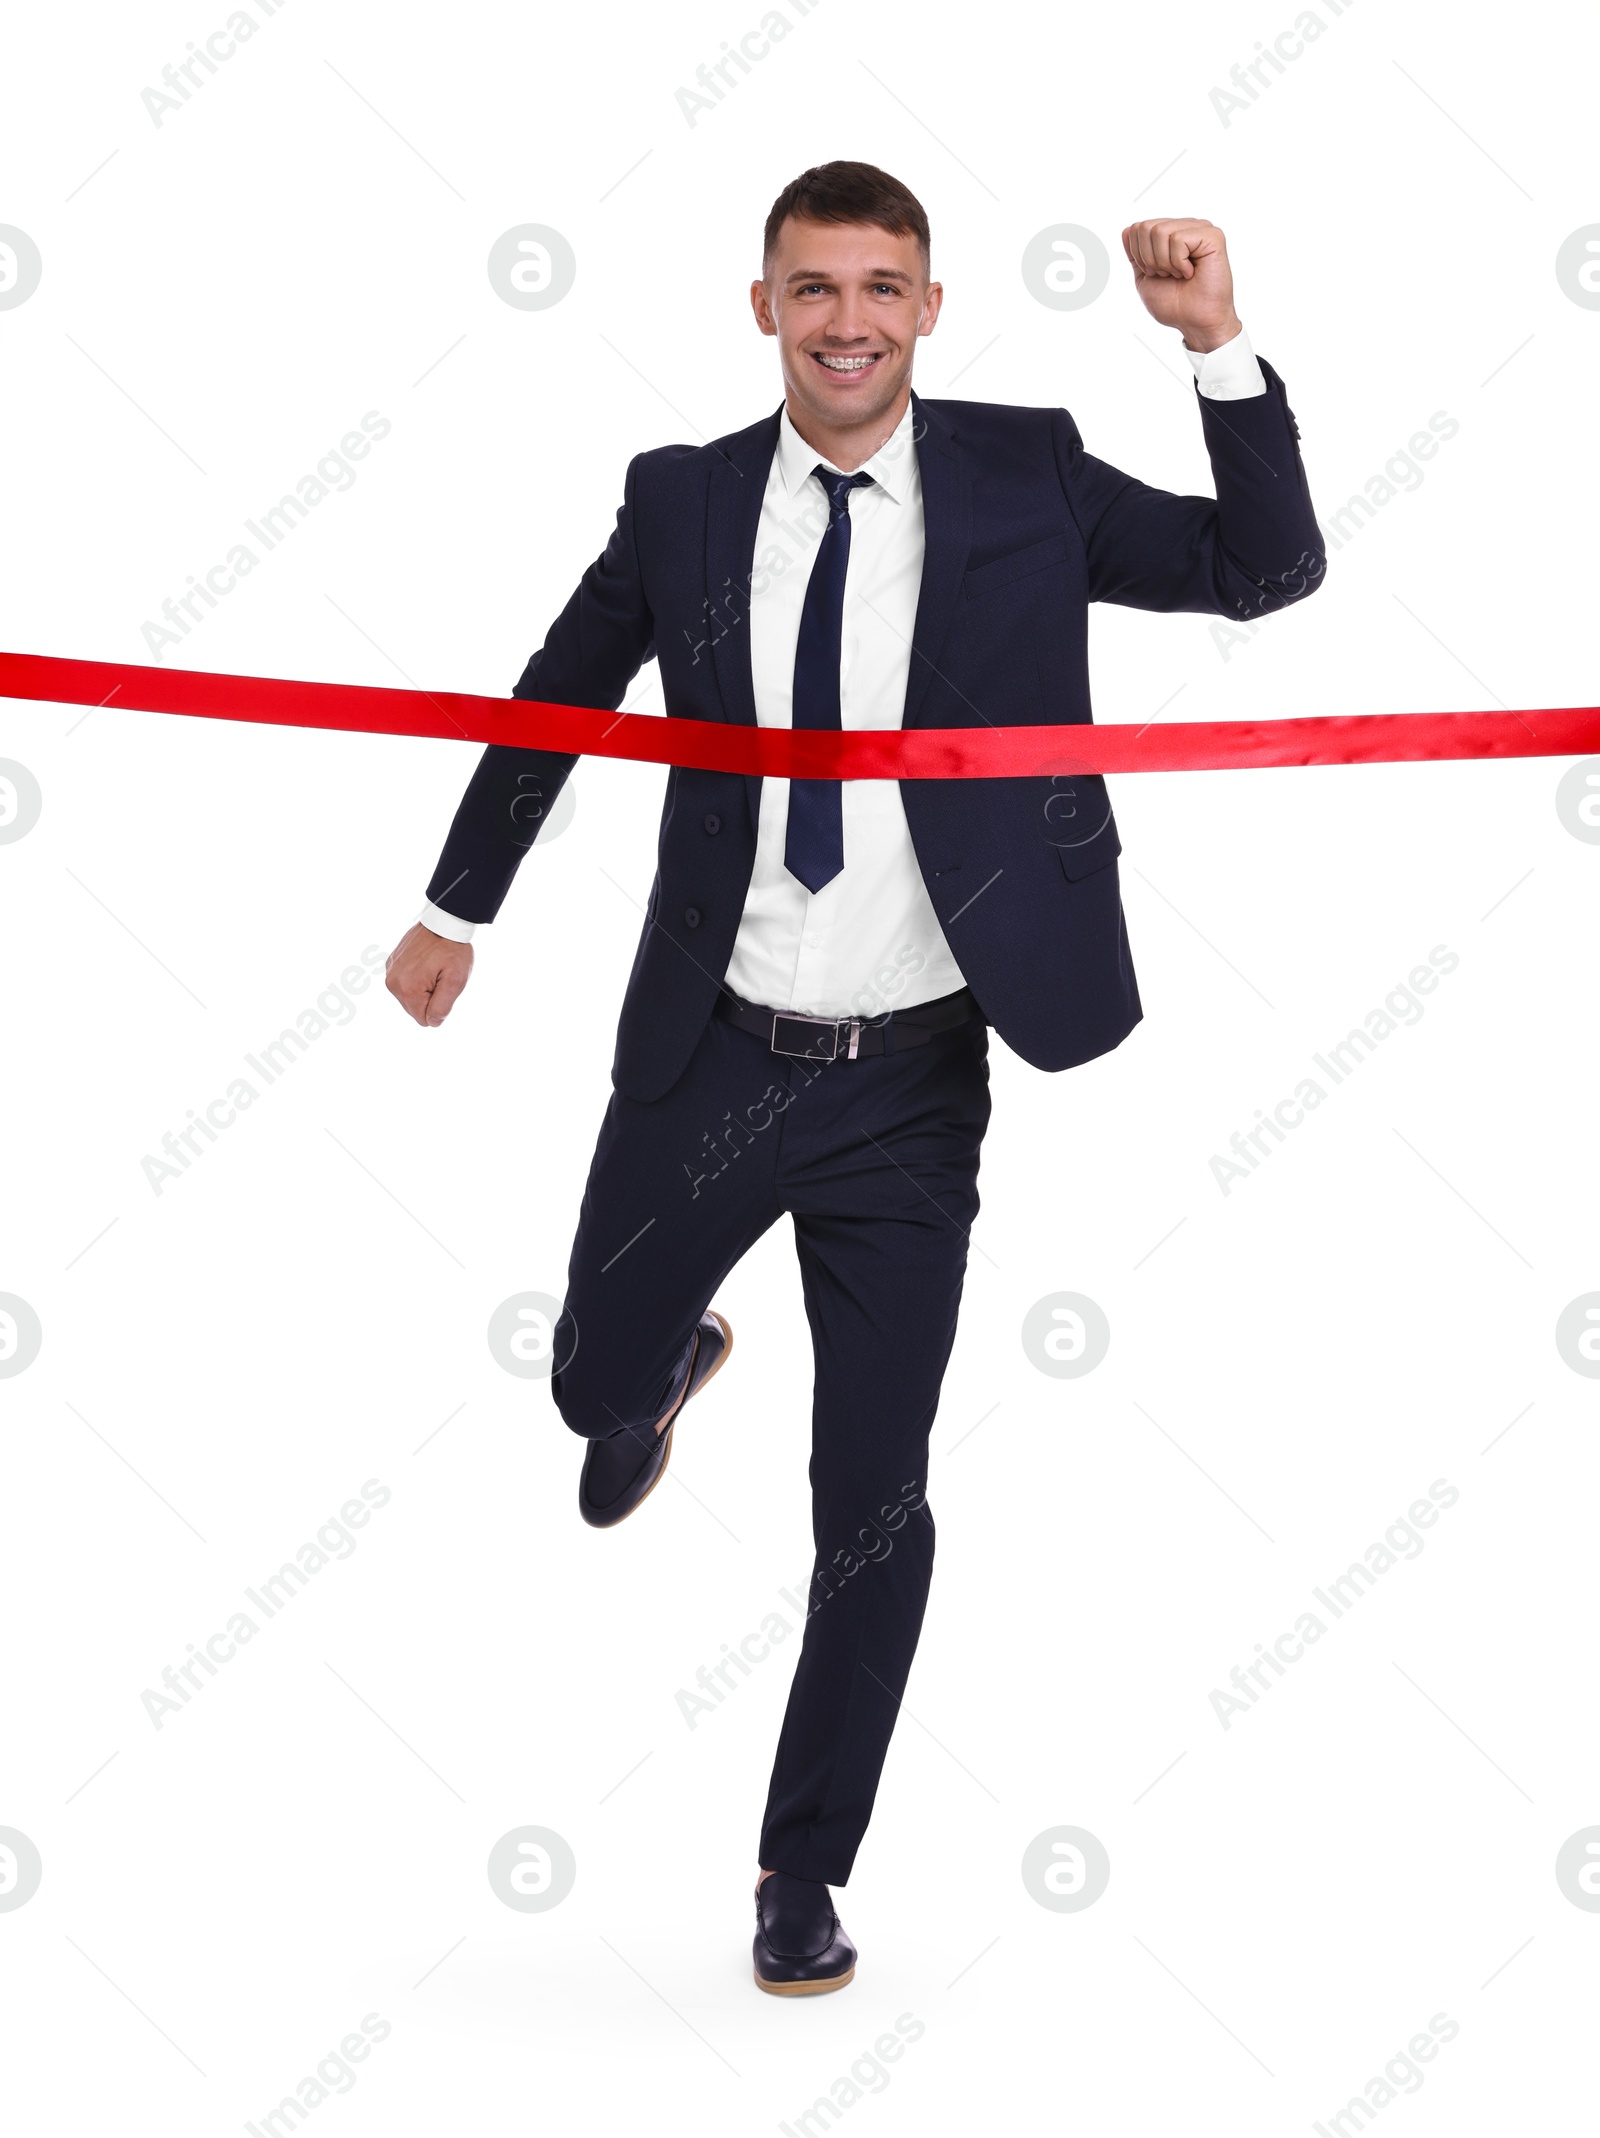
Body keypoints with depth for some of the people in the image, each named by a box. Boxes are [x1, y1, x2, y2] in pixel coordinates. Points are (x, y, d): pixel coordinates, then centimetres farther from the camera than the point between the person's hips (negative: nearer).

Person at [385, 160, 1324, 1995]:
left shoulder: (1027, 480, -4)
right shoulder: (684, 500, 0)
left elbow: (1266, 572, -9)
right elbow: (560, 694, 14)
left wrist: (1219, 346, -20)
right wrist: (455, 907, 20)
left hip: (913, 1084, -1)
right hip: (711, 1057, 2)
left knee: (873, 1497, 2)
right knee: (593, 1384, 17)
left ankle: (805, 1872, 20)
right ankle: (679, 1359, 57)